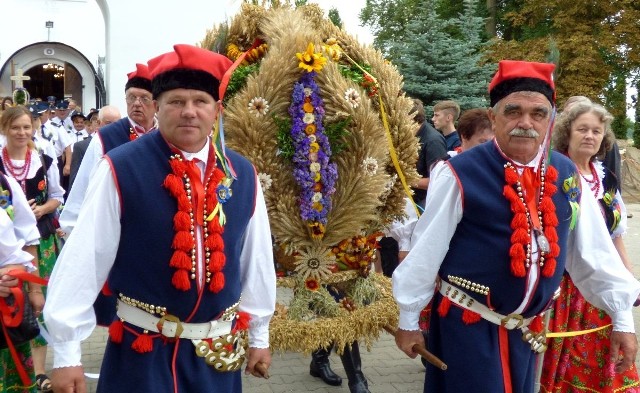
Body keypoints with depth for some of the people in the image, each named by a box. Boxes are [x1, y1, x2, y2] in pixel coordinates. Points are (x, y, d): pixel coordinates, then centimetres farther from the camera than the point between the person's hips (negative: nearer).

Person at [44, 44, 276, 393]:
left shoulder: (242, 175, -1)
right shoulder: (120, 169, -13)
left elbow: (257, 257, 7)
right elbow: (84, 259, -12)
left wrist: (259, 334, 13)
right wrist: (66, 352, -10)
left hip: (217, 352, 4)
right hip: (142, 351, -4)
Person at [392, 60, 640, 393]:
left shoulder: (565, 175, -1)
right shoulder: (461, 174, -17)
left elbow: (593, 252, 5)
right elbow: (425, 251, -10)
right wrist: (408, 321, -4)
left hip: (525, 328, 5)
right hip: (466, 323, -5)